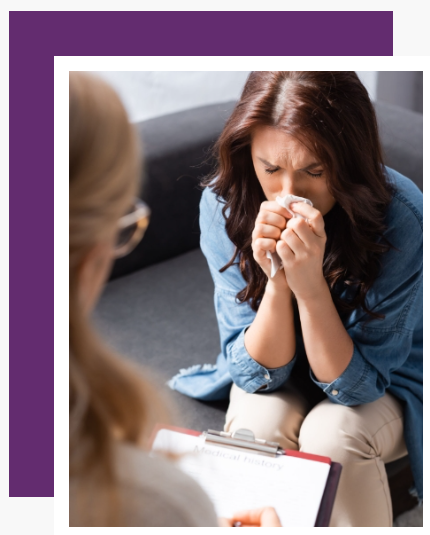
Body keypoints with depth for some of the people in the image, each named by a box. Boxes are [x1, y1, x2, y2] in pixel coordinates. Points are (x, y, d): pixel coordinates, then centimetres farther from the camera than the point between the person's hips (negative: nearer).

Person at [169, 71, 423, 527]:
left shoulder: (401, 219, -31)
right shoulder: (225, 204, -23)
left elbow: (355, 385, -26)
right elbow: (257, 373, -19)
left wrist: (310, 284, -41)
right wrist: (276, 281, -38)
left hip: (381, 385, -1)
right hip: (278, 379, 2)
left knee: (331, 433, -31)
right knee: (259, 421, -30)